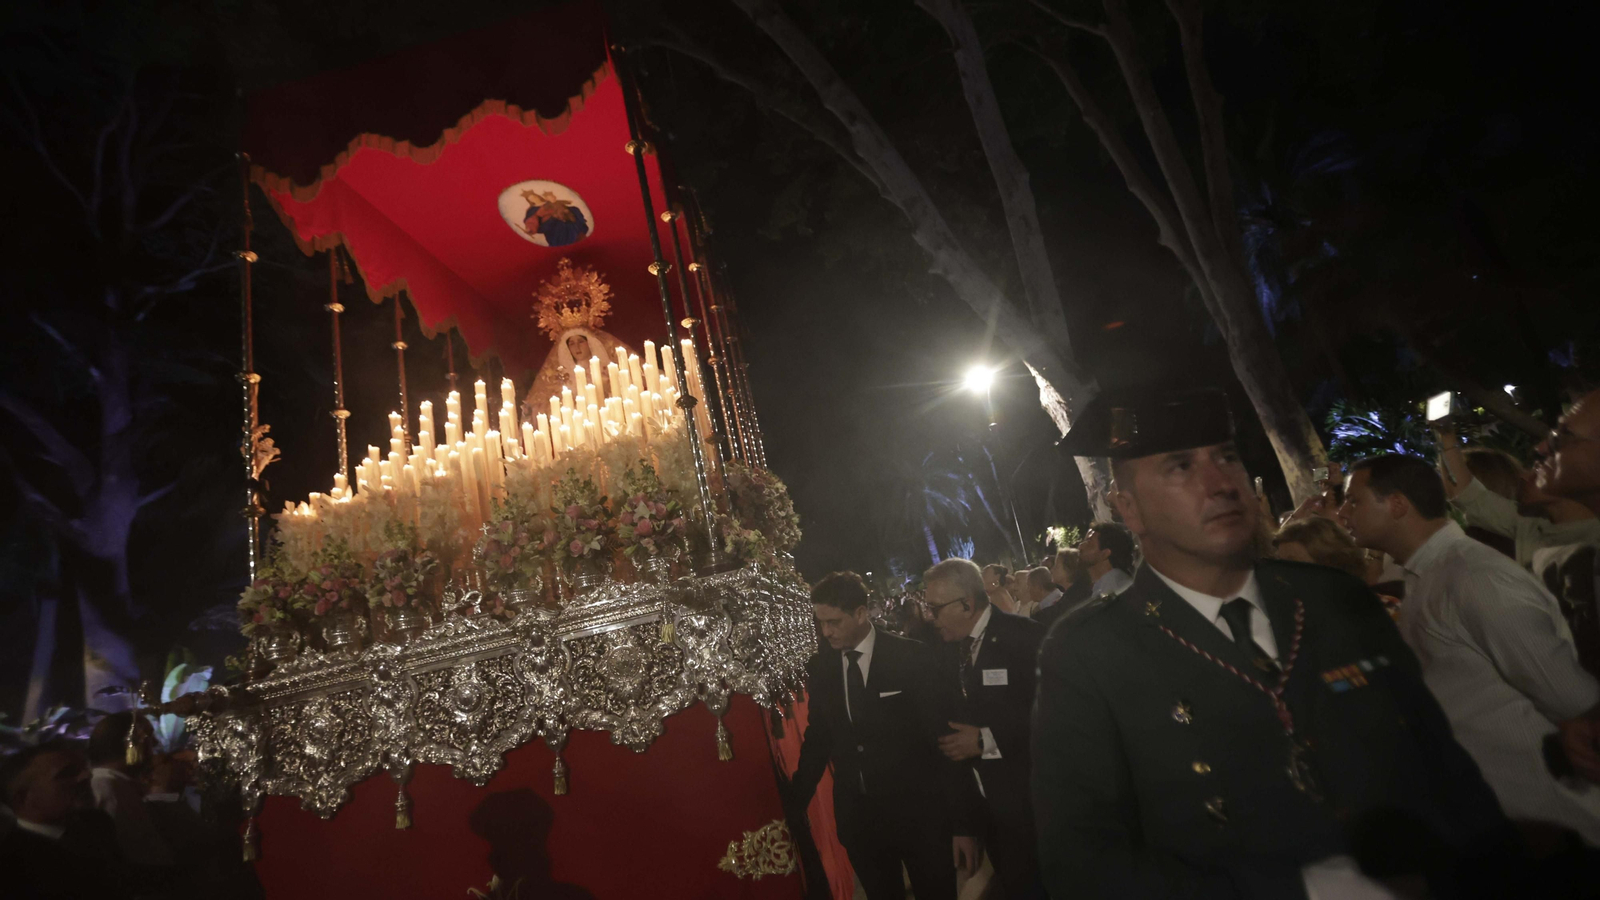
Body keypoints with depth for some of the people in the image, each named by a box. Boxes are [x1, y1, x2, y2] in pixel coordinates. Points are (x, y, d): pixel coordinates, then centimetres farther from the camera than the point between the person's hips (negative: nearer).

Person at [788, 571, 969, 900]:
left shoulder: (913, 658, -12)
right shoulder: (819, 668, 0)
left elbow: (943, 739, -9)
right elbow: (818, 738, 9)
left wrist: (961, 821, -9)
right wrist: (794, 805, 9)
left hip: (919, 813, -3)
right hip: (856, 817, 3)